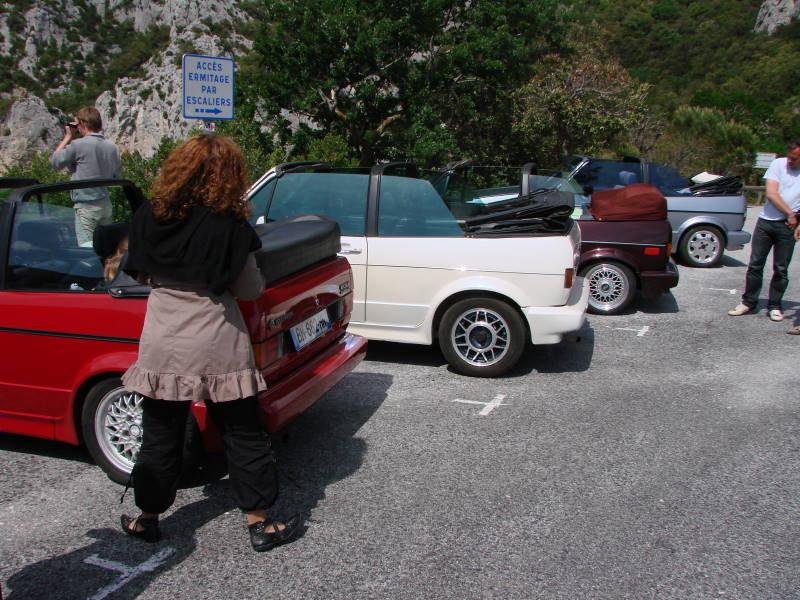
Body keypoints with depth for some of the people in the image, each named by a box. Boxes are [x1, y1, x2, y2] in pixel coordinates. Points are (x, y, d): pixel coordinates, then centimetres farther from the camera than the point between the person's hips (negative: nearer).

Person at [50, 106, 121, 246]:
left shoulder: (78, 145, -13)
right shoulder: (112, 147, 6)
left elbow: (54, 162, 0)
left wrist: (67, 137, 5)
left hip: (86, 206, -6)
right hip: (106, 204, 6)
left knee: (87, 248, -8)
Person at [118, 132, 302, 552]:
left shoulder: (148, 218, -2)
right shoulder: (230, 225, -13)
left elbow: (140, 273, 12)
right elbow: (249, 290, -5)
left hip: (162, 347, 3)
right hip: (219, 348, -3)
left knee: (160, 436, 17)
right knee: (243, 435, 9)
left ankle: (148, 519, 32)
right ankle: (260, 525, 18)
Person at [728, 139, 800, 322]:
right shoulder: (778, 164, 0)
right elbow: (771, 194, -7)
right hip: (766, 222, 1)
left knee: (781, 269, 4)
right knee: (755, 265, 4)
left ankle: (774, 306, 16)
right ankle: (748, 302, 15)